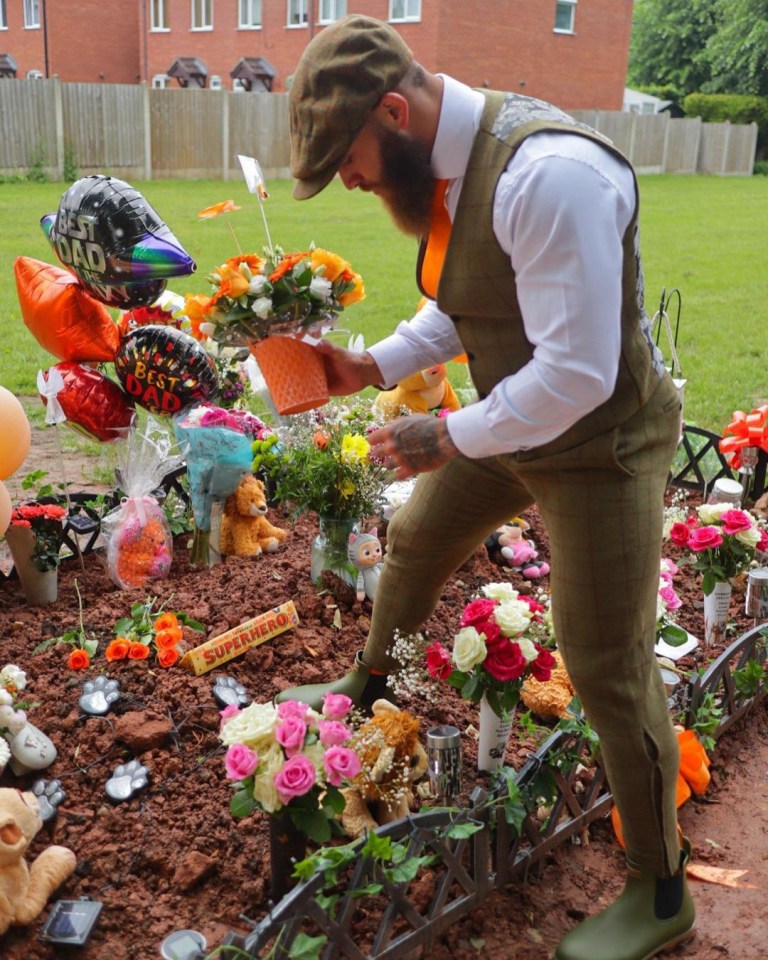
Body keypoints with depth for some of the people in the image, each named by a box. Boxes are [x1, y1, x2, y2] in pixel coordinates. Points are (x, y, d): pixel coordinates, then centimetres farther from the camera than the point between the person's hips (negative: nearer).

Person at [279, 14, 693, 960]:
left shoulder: (547, 174, -31)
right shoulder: (445, 165, -2)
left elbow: (577, 375, -31)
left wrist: (449, 437, -19)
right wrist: (371, 367, 1)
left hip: (596, 444, -9)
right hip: (506, 423, 9)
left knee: (608, 668, 0)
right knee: (414, 544, 24)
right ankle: (366, 690, 55)